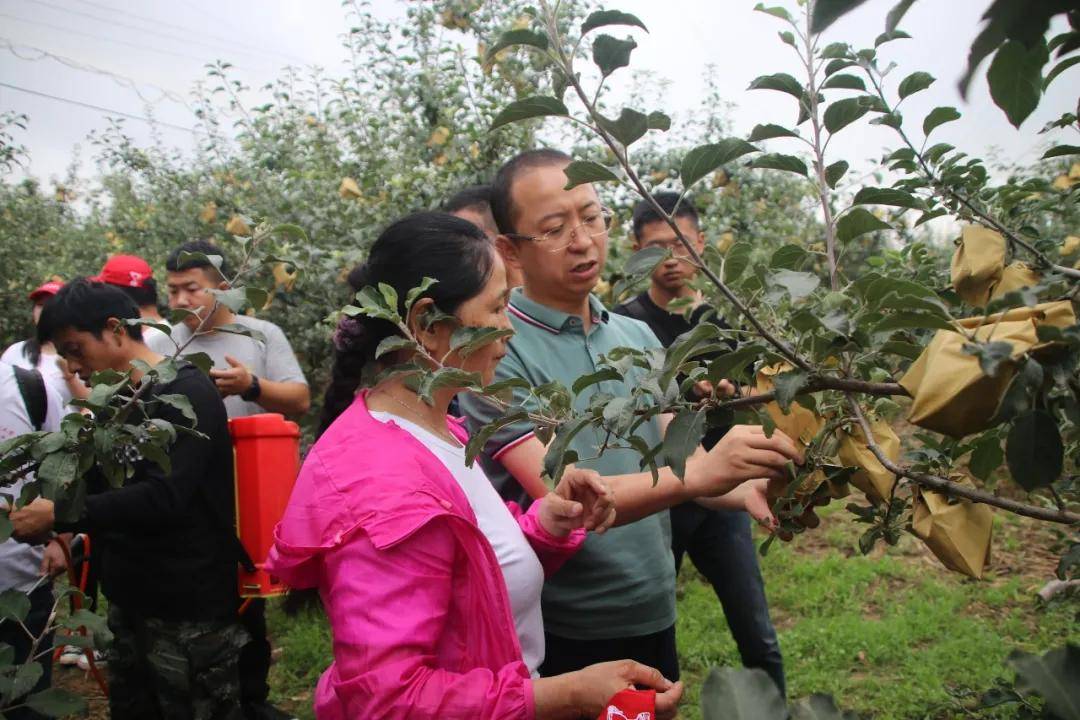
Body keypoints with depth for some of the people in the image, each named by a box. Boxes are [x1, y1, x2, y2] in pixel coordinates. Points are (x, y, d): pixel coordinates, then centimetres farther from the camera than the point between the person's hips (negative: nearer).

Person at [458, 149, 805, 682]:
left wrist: (745, 489, -20)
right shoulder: (498, 355, -17)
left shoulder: (639, 338, 6)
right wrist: (700, 474, -36)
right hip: (561, 636, -6)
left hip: (655, 616, 6)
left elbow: (675, 454, 0)